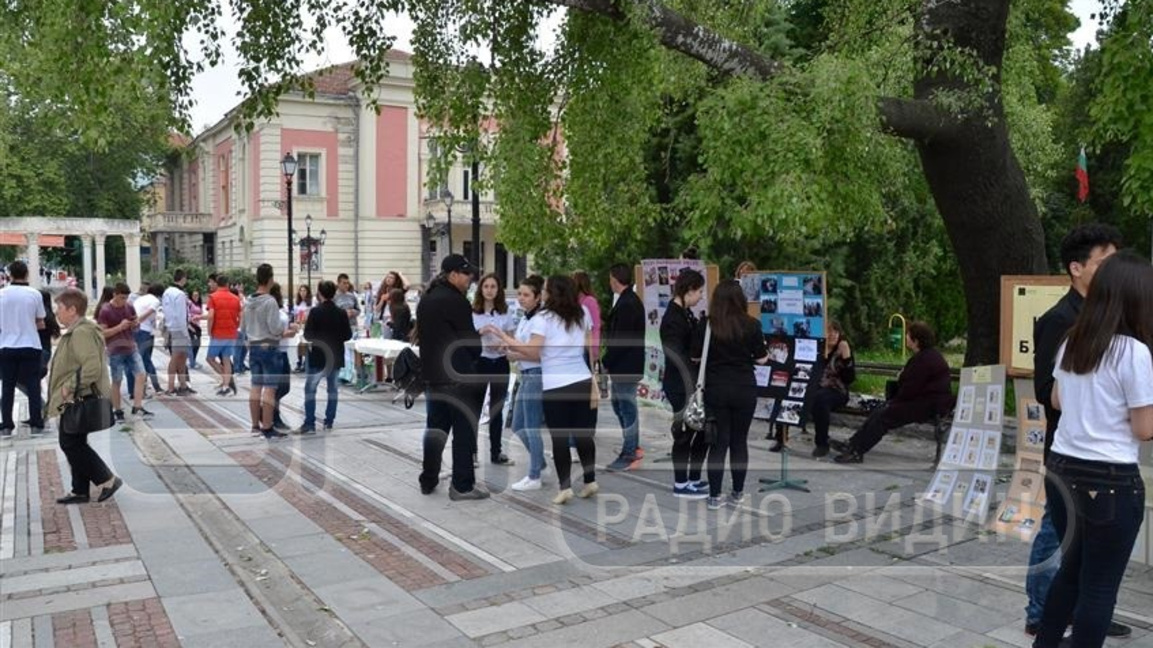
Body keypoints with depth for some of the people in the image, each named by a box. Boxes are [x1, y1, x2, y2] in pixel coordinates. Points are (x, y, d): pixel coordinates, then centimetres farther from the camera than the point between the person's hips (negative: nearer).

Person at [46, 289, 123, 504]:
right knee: (75, 444, 13)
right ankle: (80, 491, 20)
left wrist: (70, 387, -22)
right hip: (77, 400, 11)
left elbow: (92, 368, -29)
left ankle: (107, 480, 0)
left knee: (71, 443, -6)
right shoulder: (76, 332, 16)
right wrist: (68, 388, 16)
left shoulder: (82, 333, -19)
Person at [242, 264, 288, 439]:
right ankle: (267, 428, -3)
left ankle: (255, 425, 17)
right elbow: (275, 328, -18)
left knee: (256, 387, 11)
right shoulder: (270, 301, -15)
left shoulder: (248, 302, 8)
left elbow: (243, 326, 14)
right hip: (269, 348, -7)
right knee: (269, 389, -4)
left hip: (254, 347, 8)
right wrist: (284, 328, 2)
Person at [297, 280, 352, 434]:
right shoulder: (341, 313, 0)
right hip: (336, 356, 4)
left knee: (310, 389, -1)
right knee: (332, 388, 13)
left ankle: (310, 423, -7)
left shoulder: (315, 311, -11)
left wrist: (318, 337, 8)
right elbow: (348, 335, 2)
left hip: (319, 356, -4)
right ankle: (329, 421, 15)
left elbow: (307, 335, -12)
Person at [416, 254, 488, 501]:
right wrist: (479, 348, 9)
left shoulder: (426, 300, 12)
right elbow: (470, 339, -13)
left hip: (432, 375, 9)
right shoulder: (455, 301, -16)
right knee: (464, 430, -1)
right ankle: (462, 485, 3)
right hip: (458, 376, -8)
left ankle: (428, 480, 21)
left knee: (436, 427, 16)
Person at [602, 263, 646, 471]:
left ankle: (629, 456, 7)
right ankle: (633, 447, 28)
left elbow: (620, 339, -22)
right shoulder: (631, 300, 13)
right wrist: (609, 361, 13)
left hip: (625, 366, -10)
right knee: (619, 404, 19)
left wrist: (607, 361, -13)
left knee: (627, 407, -2)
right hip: (625, 366, 10)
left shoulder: (626, 304, -19)